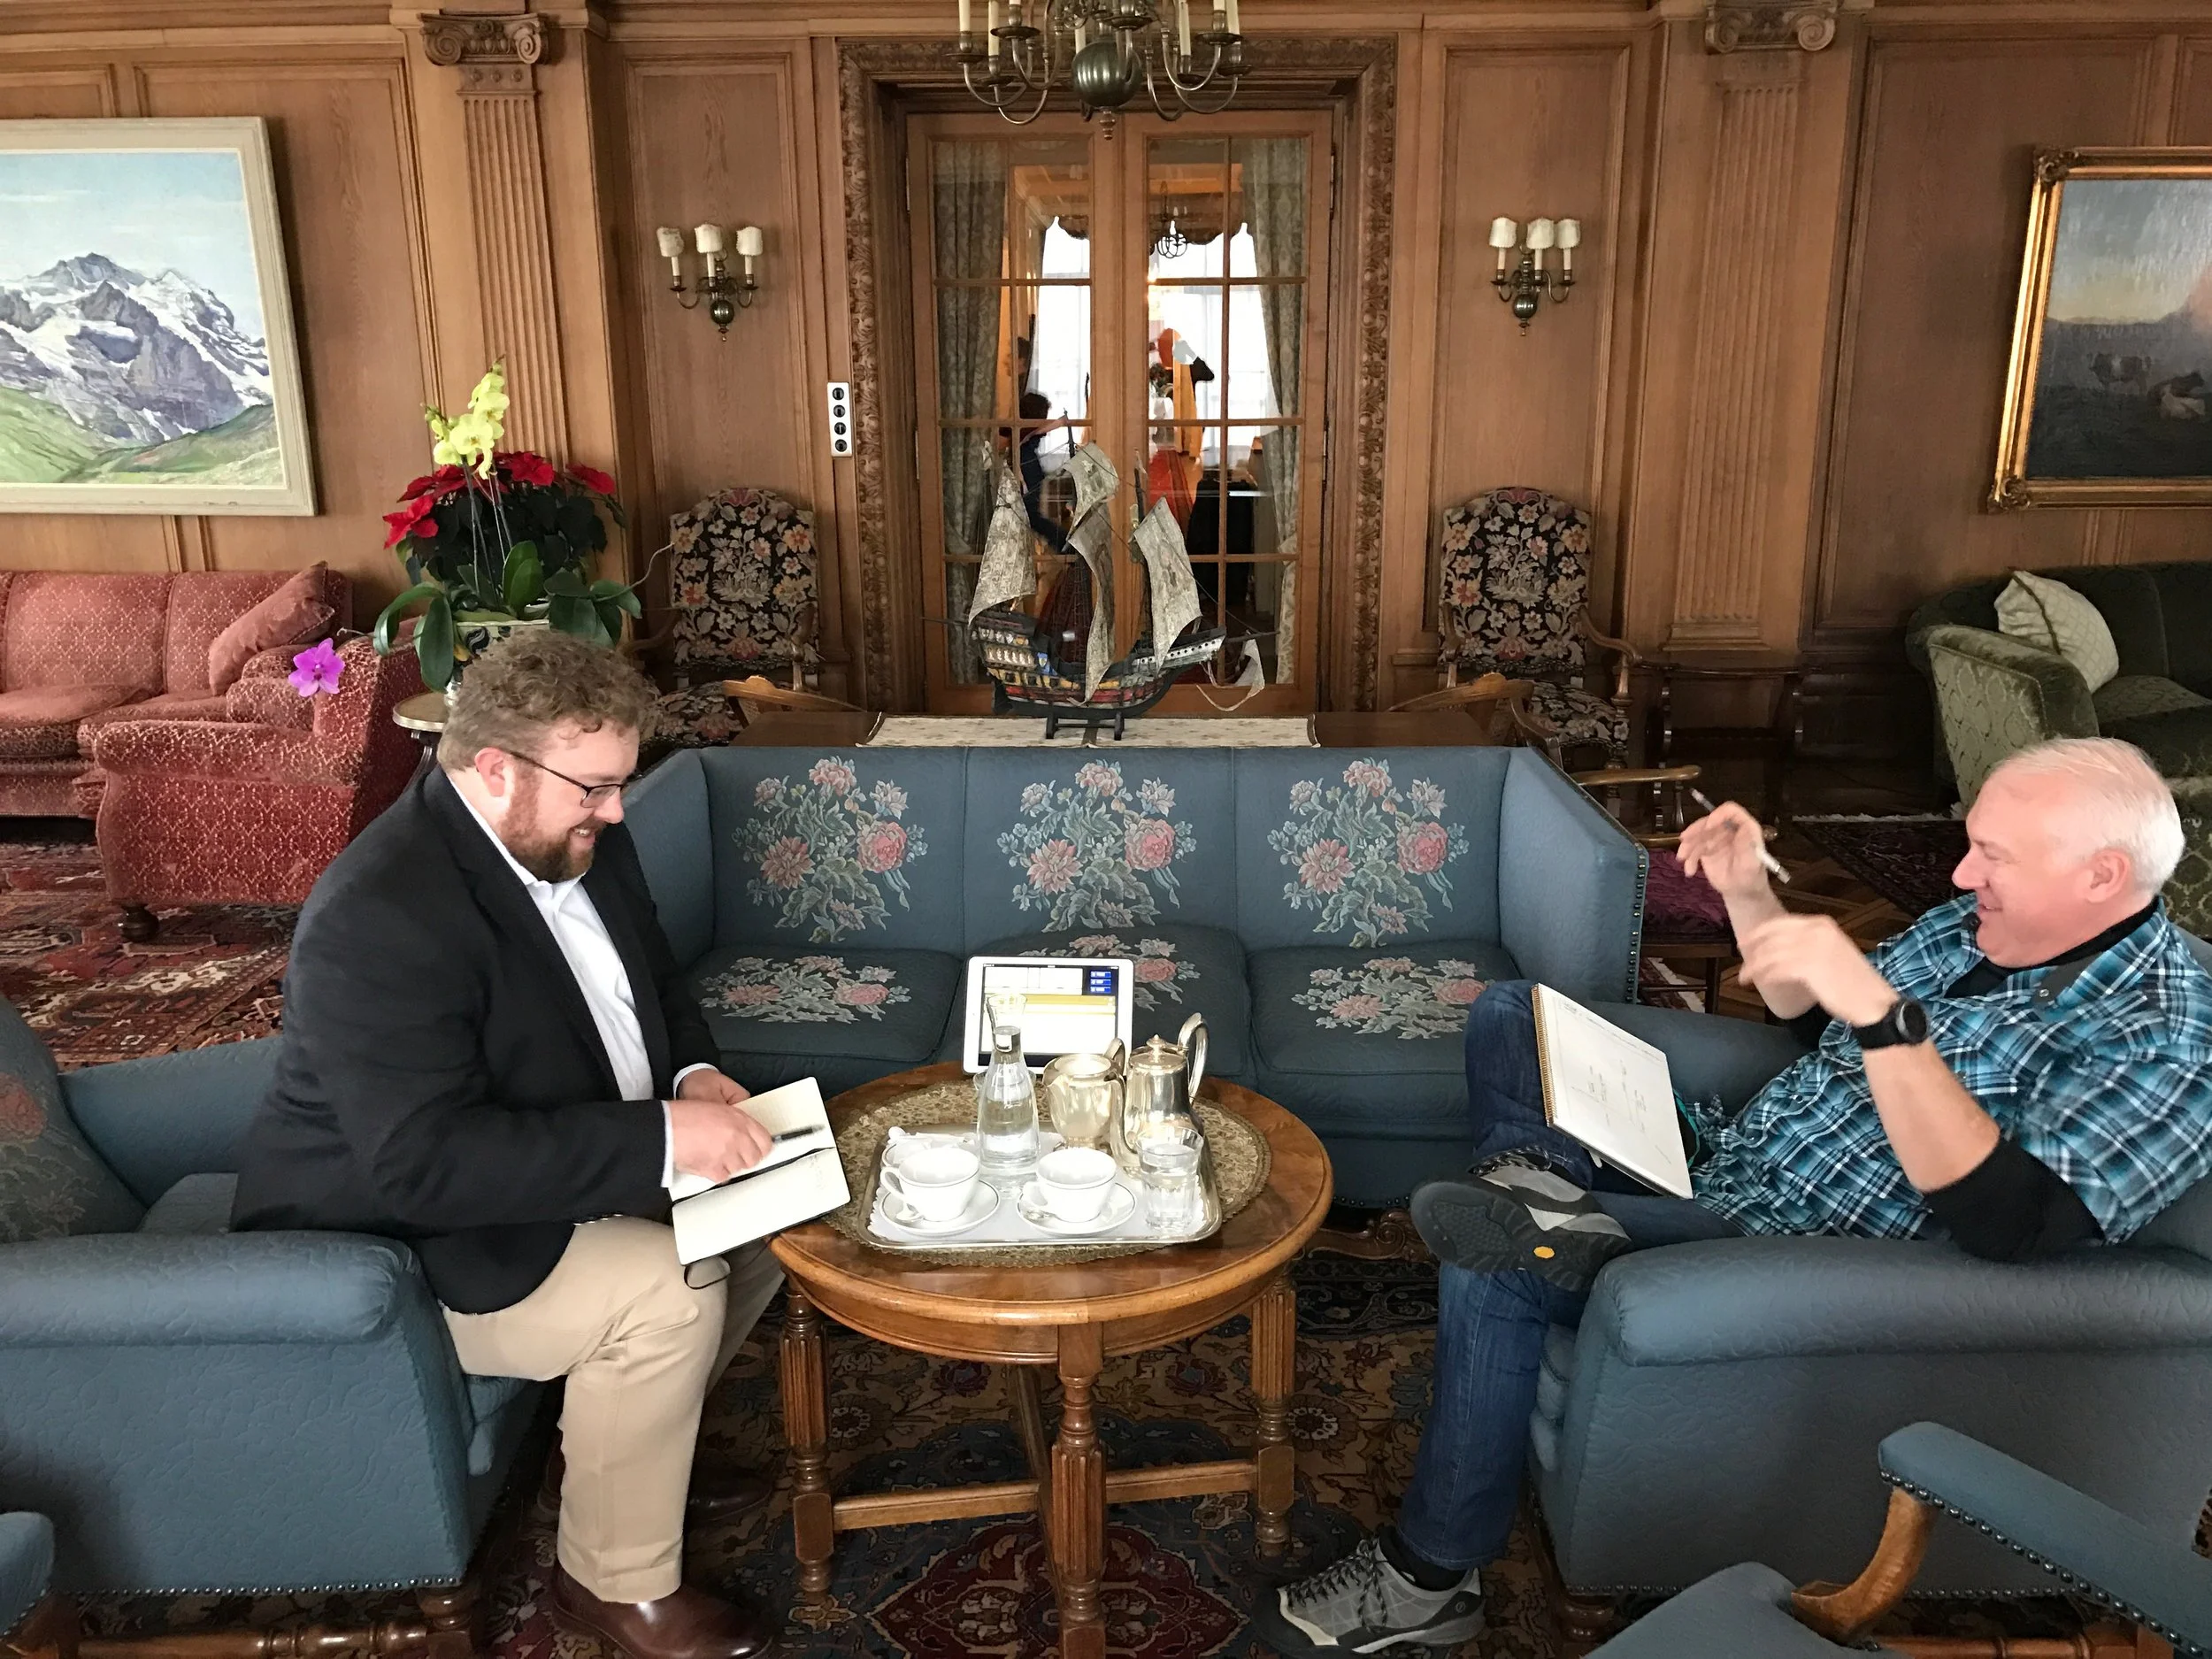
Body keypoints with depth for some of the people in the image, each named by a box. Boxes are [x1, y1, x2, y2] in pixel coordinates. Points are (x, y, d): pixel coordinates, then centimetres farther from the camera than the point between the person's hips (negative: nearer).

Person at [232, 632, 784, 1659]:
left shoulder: (575, 836, -4)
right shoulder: (379, 918, -31)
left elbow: (653, 978, 11)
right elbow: (427, 1164, -36)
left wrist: (692, 1073, -10)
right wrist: (659, 1138, -37)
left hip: (557, 1176, 9)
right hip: (394, 1240, -9)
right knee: (668, 1292, -25)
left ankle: (630, 1445, 21)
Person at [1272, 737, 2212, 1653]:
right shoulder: (1979, 923, 4)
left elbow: (2008, 1225, -34)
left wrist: (1879, 1008, -40)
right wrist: (1748, 897, 2)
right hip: (1727, 1158, 9)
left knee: (1492, 1265, -27)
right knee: (1506, 1014, 12)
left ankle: (1432, 1575, -10)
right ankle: (1536, 1178, -16)